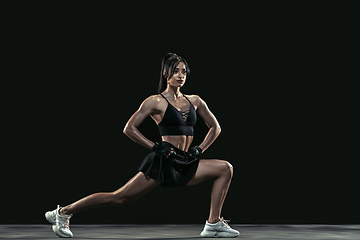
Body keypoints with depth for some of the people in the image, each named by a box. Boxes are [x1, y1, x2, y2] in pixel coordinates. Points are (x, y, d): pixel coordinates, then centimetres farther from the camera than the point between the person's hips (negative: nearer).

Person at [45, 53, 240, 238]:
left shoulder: (194, 101, 12)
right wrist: (156, 147, -12)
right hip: (164, 163, -6)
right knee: (120, 198, -10)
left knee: (225, 168, -5)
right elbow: (129, 128, -8)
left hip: (186, 166, 6)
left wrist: (200, 149, 8)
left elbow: (215, 127, 22)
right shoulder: (156, 101, -4)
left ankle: (213, 224, -5)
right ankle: (63, 212, 0)